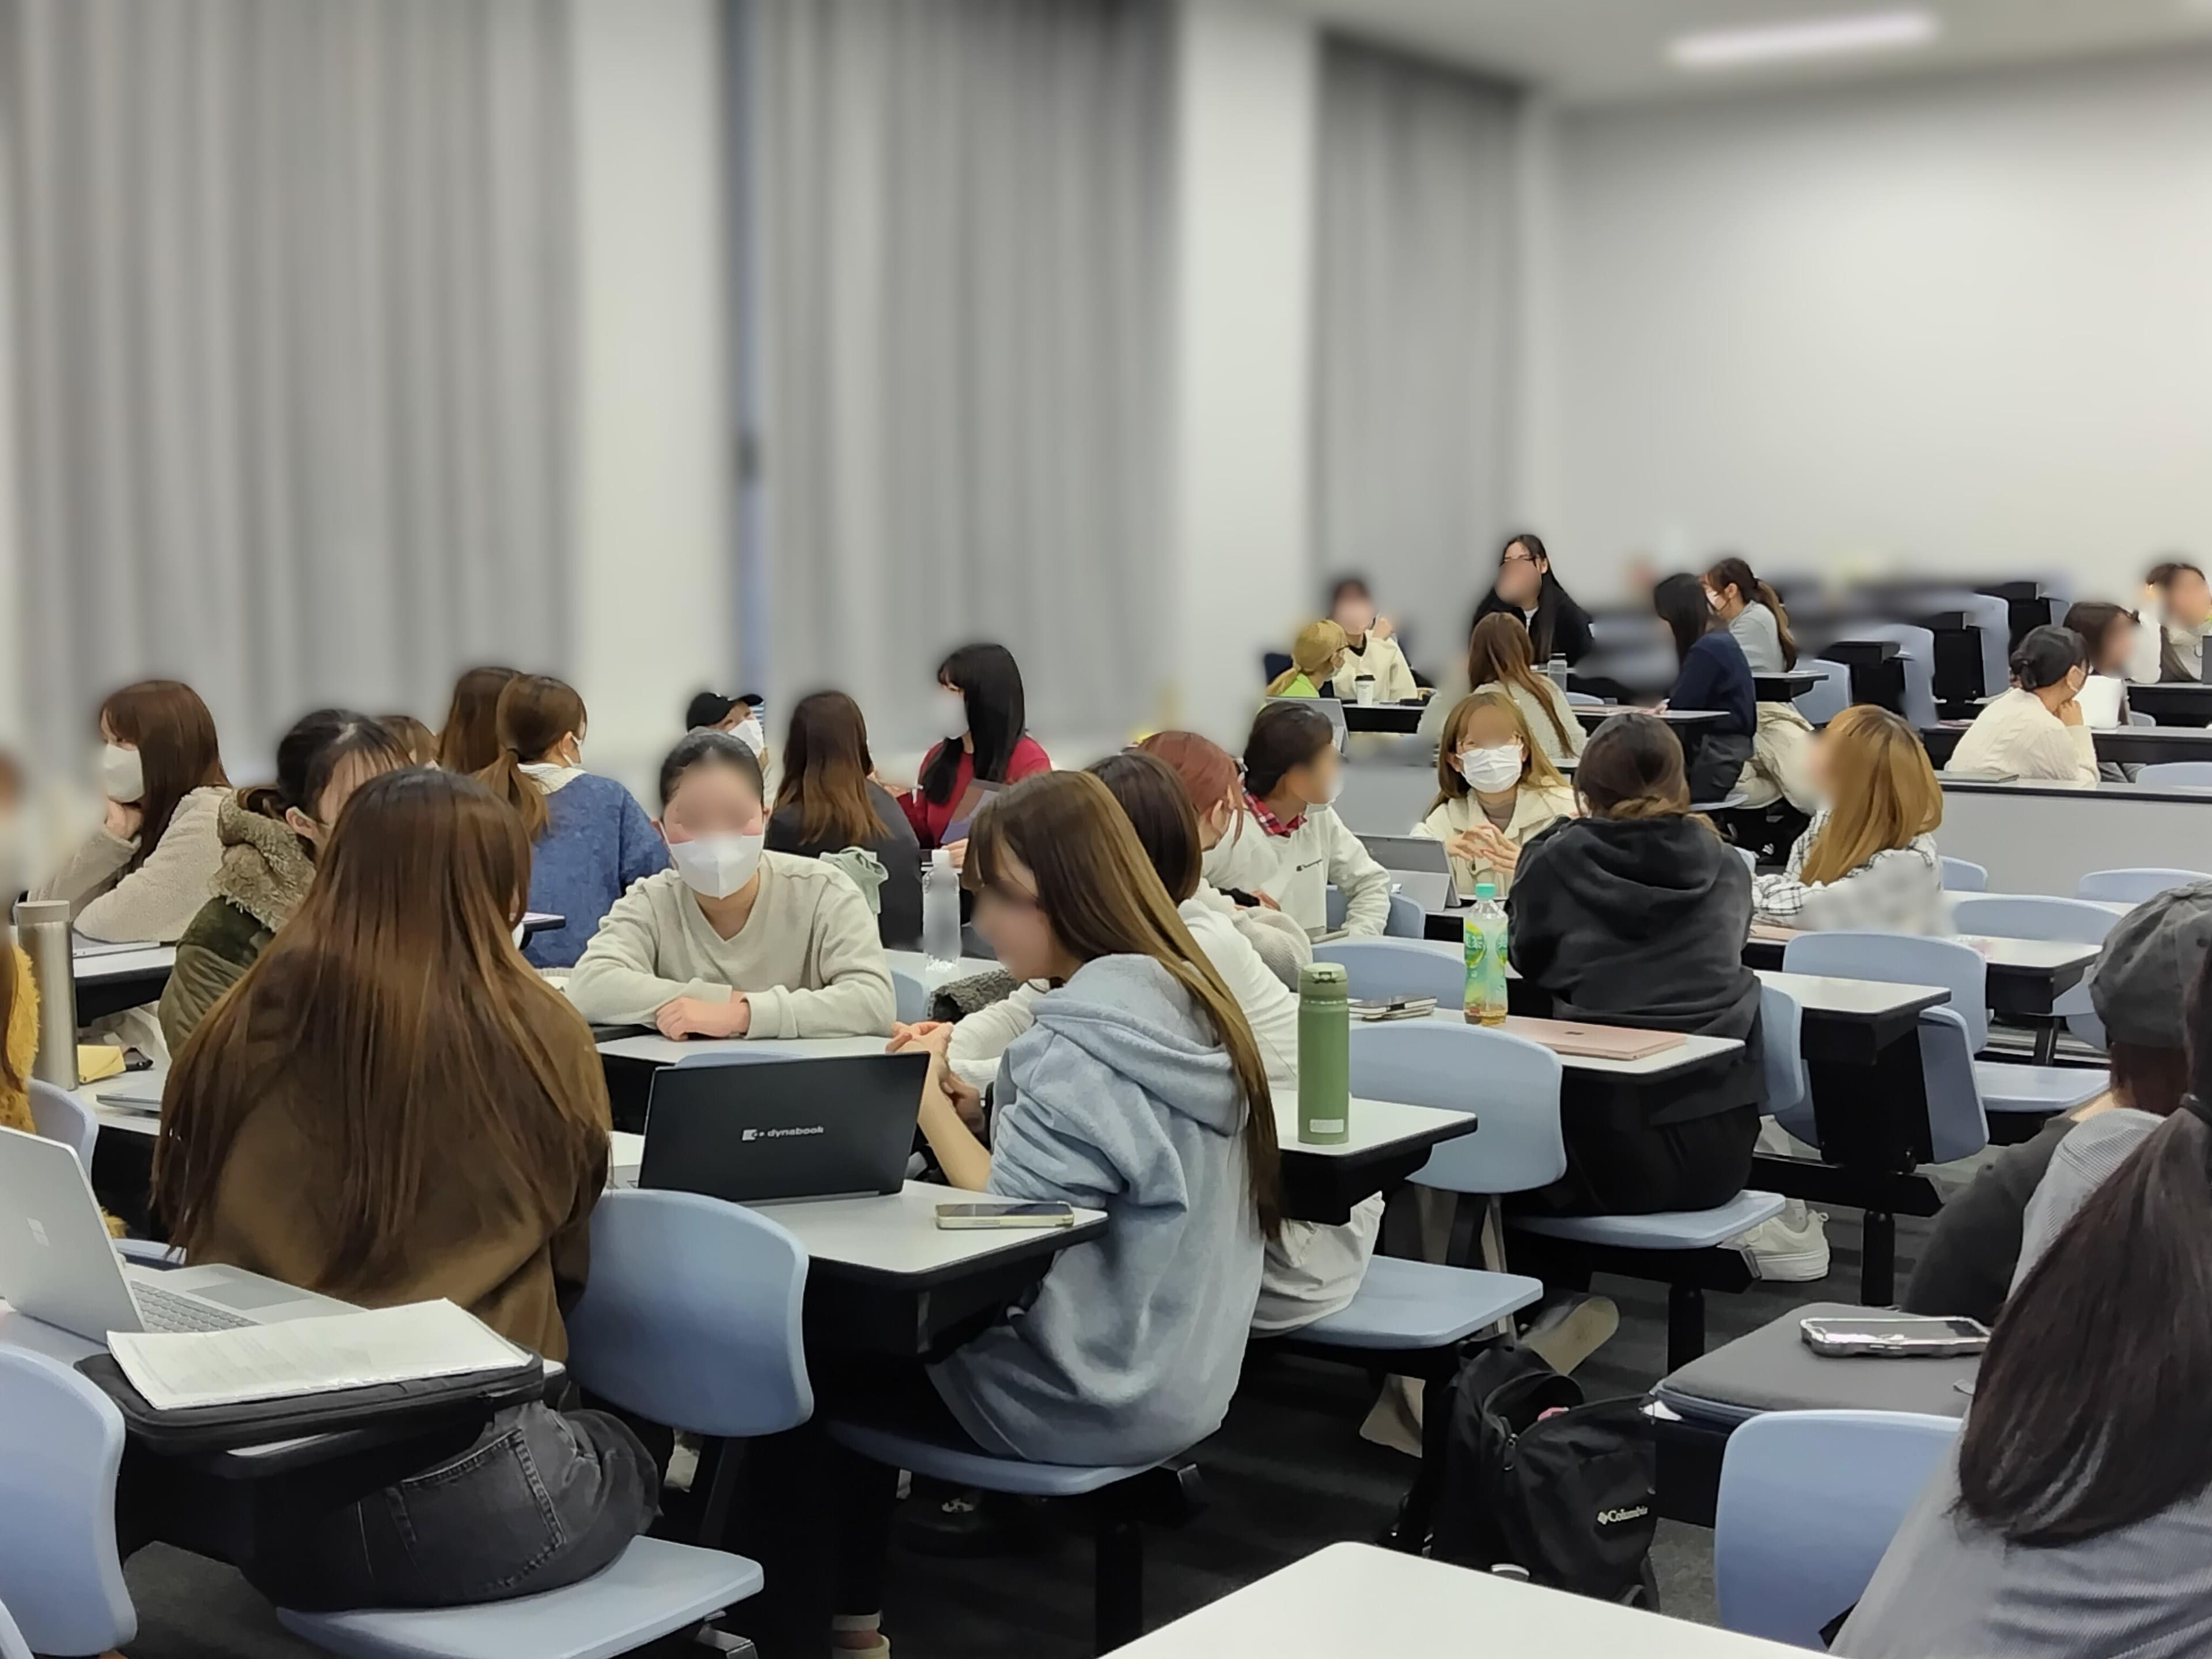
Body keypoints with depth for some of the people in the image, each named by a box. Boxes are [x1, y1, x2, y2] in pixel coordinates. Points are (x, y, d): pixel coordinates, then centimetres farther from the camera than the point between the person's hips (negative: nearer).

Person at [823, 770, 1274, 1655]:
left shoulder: (1081, 1047, -25)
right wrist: (978, 1105, 1)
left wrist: (930, 1109, -12)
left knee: (820, 1357, 9)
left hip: (1090, 1398, -9)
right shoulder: (1186, 1001, 3)